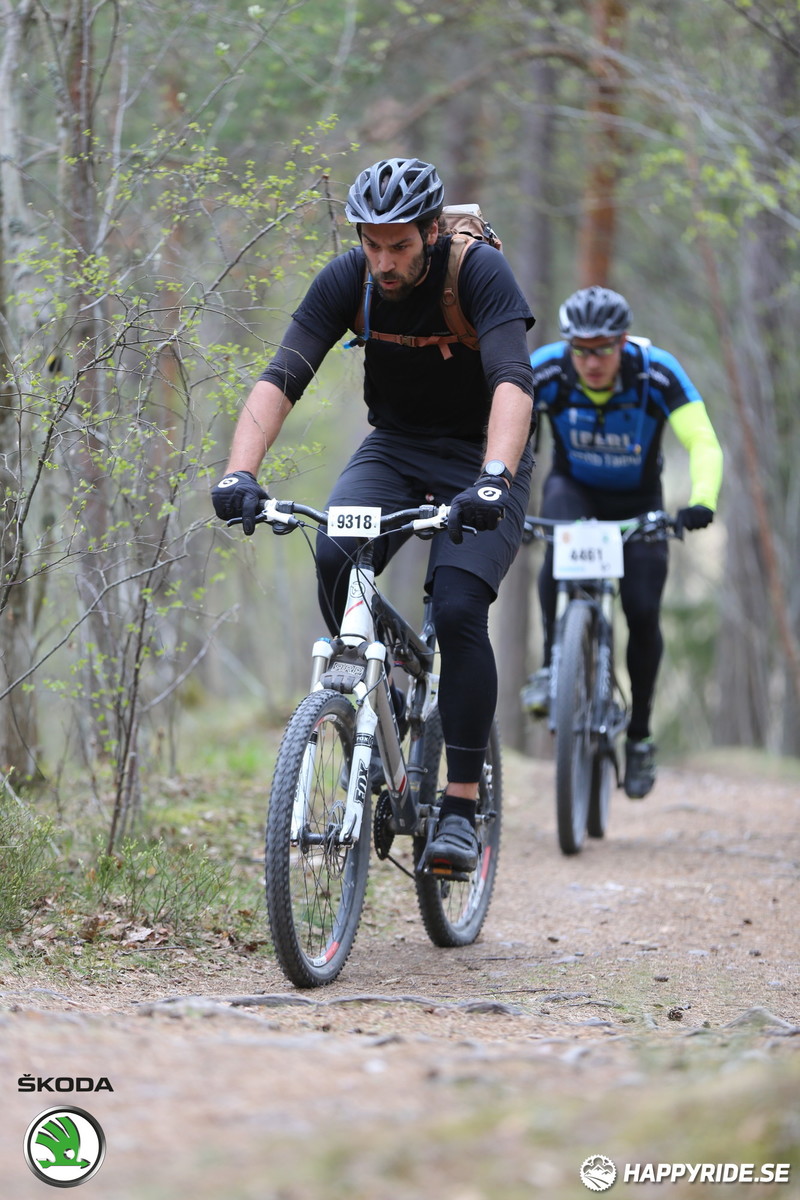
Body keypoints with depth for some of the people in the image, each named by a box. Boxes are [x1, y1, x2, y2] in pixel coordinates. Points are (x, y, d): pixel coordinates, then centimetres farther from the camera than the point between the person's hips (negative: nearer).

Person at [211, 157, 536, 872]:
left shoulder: (480, 272, -25)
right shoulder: (348, 279, -14)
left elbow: (513, 382, -38)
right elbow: (282, 378, -22)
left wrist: (493, 481, -55)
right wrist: (240, 473, -38)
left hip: (481, 456, -3)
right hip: (395, 447, 4)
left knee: (458, 609, -23)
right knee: (335, 559, -26)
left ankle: (462, 811, -15)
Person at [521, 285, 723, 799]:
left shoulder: (658, 372, -28)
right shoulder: (545, 369, -26)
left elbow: (704, 444, -33)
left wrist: (702, 502, -52)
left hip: (638, 502, 0)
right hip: (573, 489, 0)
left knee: (643, 612, -11)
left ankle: (640, 734, 9)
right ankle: (552, 667, -23)